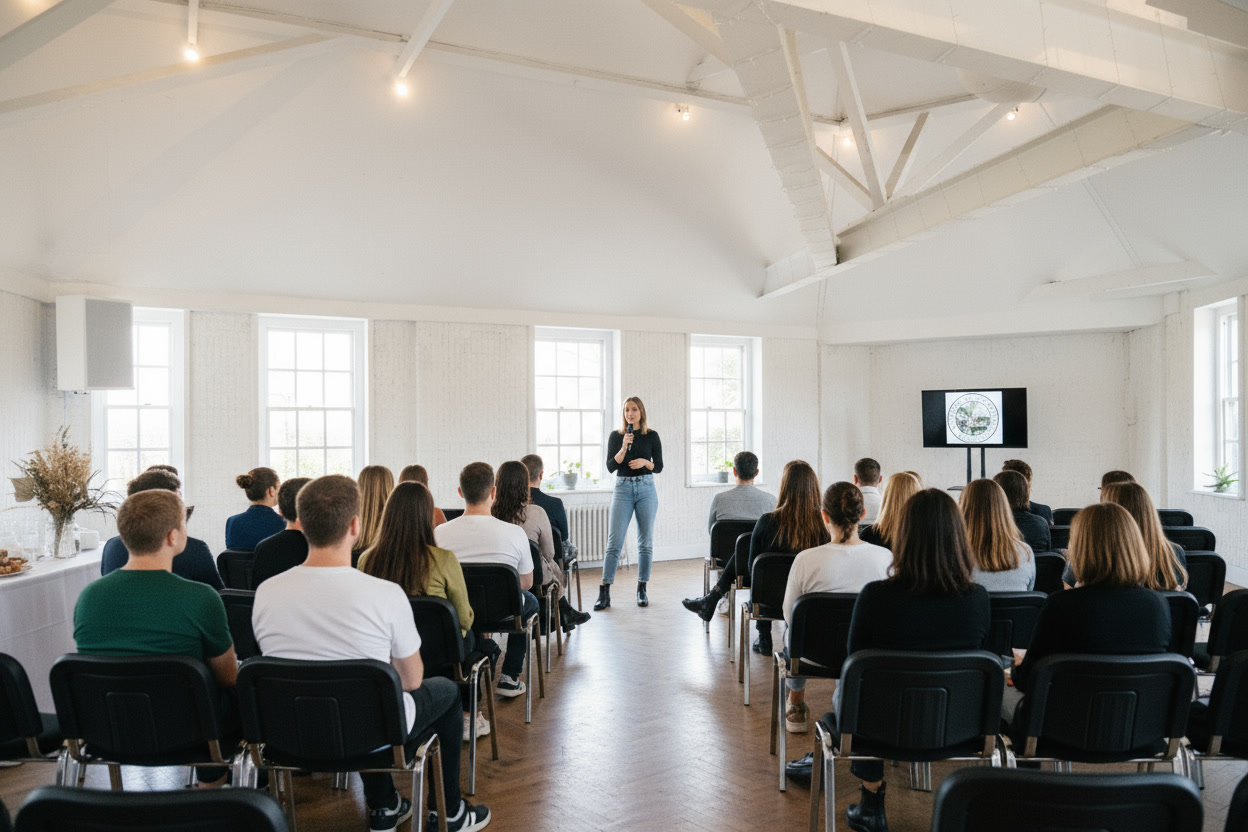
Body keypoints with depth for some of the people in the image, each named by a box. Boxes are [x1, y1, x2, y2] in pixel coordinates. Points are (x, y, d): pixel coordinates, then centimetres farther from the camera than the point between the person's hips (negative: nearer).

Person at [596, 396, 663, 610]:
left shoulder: (652, 436, 4)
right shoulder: (615, 436, 4)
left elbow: (659, 467, 6)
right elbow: (610, 467, -3)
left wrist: (645, 462, -14)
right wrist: (624, 447, -16)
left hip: (646, 489, 1)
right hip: (623, 489, 0)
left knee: (645, 541, 4)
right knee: (614, 541, -6)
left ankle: (642, 590, 14)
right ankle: (604, 594, -6)